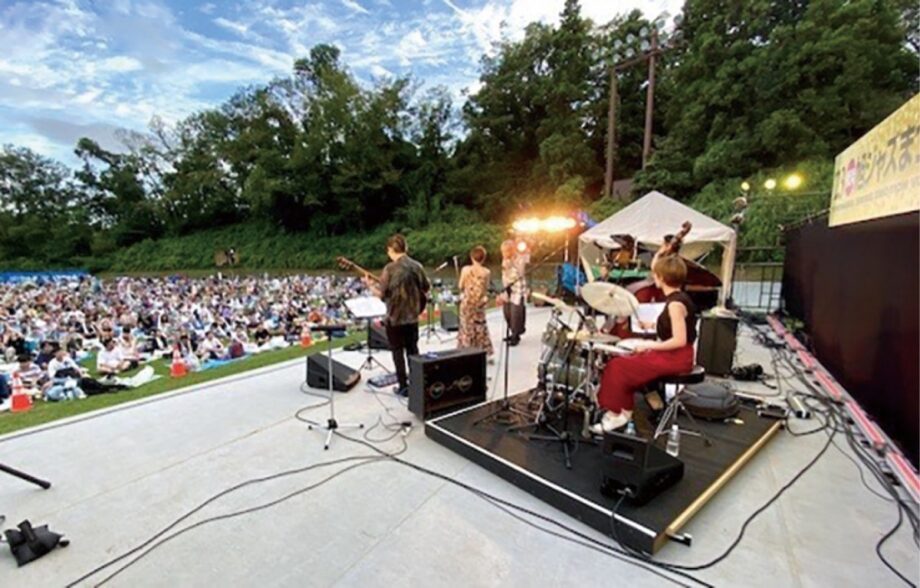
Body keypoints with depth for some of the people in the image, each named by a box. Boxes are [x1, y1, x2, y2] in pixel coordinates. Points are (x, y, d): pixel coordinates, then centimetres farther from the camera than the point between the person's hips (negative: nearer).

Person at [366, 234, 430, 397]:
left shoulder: (390, 268, -15)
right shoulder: (417, 266, 0)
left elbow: (380, 293, -15)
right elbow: (427, 288, 8)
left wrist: (370, 284, 2)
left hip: (395, 317, -5)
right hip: (412, 316, 5)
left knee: (398, 351, 6)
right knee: (413, 349, 17)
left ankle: (403, 386, 10)